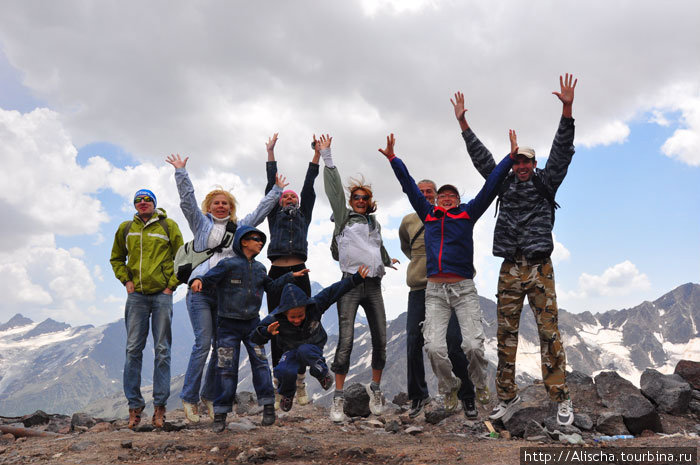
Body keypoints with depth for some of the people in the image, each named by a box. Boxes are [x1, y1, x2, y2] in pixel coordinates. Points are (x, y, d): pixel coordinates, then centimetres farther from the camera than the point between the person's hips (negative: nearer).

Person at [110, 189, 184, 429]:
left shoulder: (168, 226, 4)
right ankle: (134, 405, 7)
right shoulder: (125, 229, 11)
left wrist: (171, 285, -3)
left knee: (162, 350, 0)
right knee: (133, 350, -1)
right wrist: (126, 280, 7)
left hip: (162, 295, -2)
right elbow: (116, 259, 22)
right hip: (136, 295, 2)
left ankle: (160, 405, 5)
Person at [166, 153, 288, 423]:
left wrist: (277, 190, 26)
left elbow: (261, 211, 24)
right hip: (200, 290, -3)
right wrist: (181, 172, 0)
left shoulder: (239, 227, 20)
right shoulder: (202, 223, 13)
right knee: (203, 344, -11)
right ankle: (189, 398, -1)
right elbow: (187, 200, 5)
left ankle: (209, 396, 16)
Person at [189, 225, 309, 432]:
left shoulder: (259, 268, 9)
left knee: (260, 361, -1)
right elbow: (209, 278, -13)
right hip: (228, 324, -4)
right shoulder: (228, 264, -10)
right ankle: (221, 414, 7)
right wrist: (198, 281, -35)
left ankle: (268, 406, 8)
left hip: (252, 323, 4)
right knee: (226, 367, -1)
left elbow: (270, 286, 24)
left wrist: (291, 276, 21)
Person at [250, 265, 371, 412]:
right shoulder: (275, 319, -25)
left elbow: (333, 291, -14)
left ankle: (322, 373, -6)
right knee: (285, 372, -31)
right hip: (291, 351, 1)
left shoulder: (315, 305, -23)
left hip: (313, 348, 0)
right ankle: (288, 393, 6)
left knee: (304, 351, -37)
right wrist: (267, 332, -44)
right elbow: (255, 338, -22)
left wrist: (356, 279, -16)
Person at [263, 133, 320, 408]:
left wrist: (317, 156, 8)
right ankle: (278, 385, 1)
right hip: (277, 274, -1)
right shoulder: (275, 216, 17)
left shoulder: (303, 215, 20)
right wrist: (271, 153, 7)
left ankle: (299, 384, 6)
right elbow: (271, 186, 12)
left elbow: (309, 188, 14)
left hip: (299, 274, 1)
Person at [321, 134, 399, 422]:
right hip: (351, 284, -5)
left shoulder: (374, 222, 19)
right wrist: (326, 157, -4)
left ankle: (375, 388, 24)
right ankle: (338, 399, -4)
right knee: (346, 340, -11)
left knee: (380, 340, 5)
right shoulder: (344, 216, 6)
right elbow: (334, 188, -1)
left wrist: (387, 261, 48)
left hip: (374, 285, 5)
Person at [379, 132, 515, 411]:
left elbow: (491, 186, 10)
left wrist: (511, 156, 9)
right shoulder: (428, 214, 16)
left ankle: (480, 385, 19)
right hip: (435, 291, 2)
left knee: (473, 345, -12)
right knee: (434, 347, -11)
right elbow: (409, 186, 22)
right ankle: (449, 389, 16)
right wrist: (392, 158, 24)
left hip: (464, 289, -2)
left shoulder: (467, 213, 11)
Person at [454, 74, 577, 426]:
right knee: (506, 334, 4)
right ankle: (507, 396, 12)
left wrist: (567, 110, -14)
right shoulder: (505, 185, 14)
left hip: (539, 267, -3)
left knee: (549, 331, -5)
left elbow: (561, 152, -4)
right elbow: (481, 158, 13)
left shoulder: (545, 183, 7)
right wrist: (463, 123, 10)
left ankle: (561, 398, 1)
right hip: (510, 268, 3)